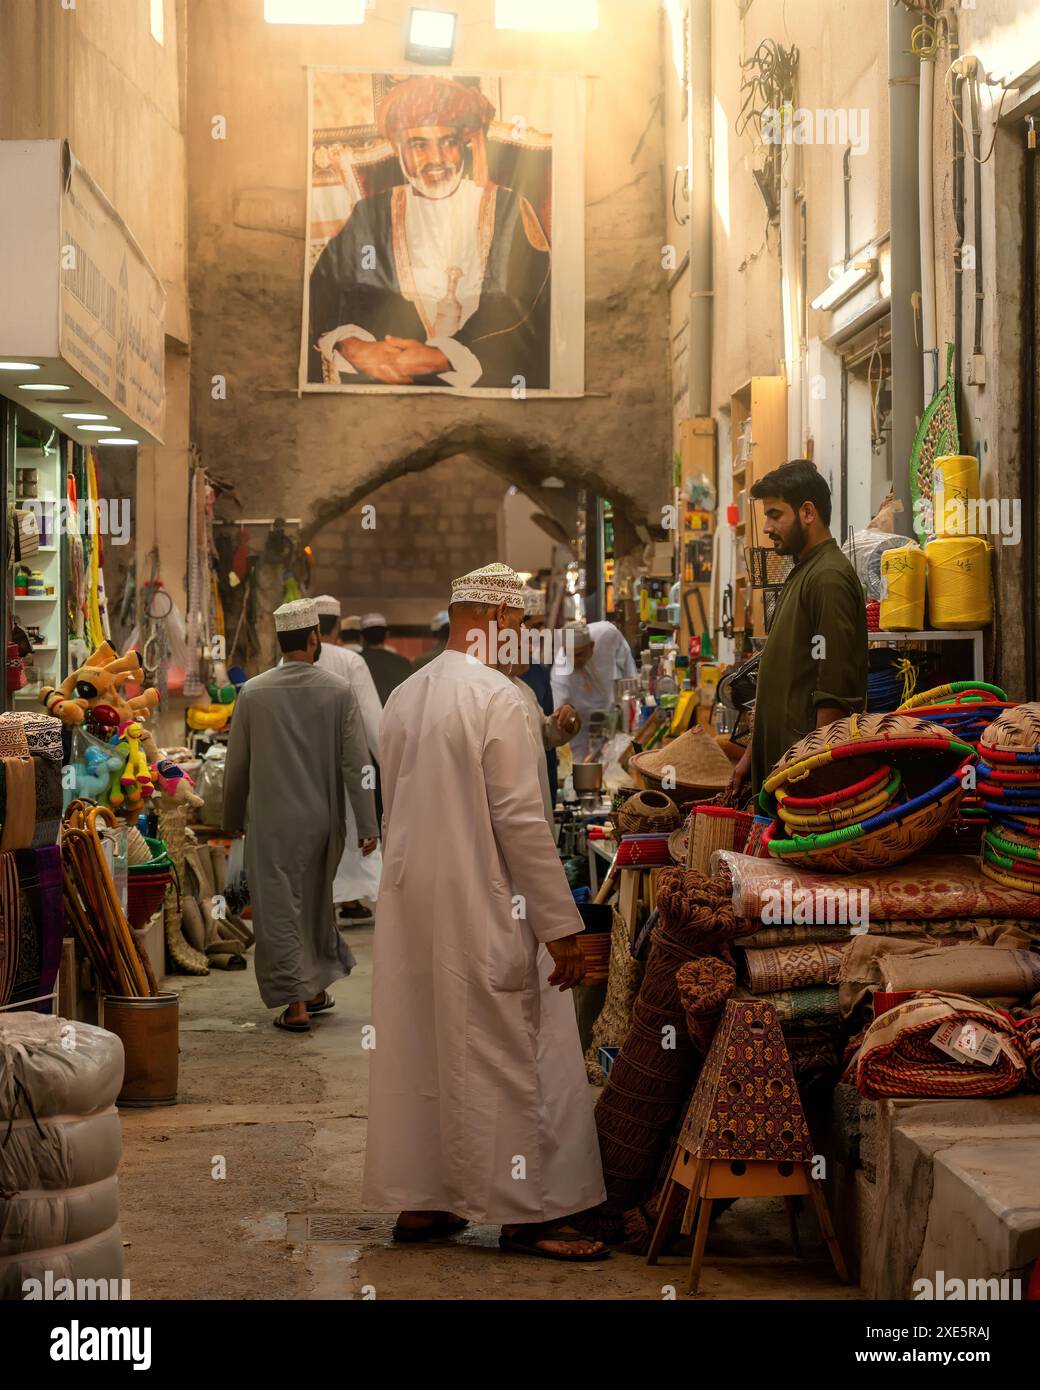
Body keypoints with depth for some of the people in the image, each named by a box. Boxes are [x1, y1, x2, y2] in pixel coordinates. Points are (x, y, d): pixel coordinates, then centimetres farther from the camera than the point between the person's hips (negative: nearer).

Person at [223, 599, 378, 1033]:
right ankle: (317, 988, 30)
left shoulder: (253, 693, -5)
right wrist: (367, 825, -1)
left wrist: (233, 819, 16)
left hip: (271, 821, -2)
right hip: (323, 819, 2)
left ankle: (297, 1002, -1)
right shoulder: (338, 691, -7)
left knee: (280, 908, 3)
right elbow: (356, 763, -7)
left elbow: (236, 765, 2)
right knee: (315, 900, 19)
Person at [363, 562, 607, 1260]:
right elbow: (522, 821, -18)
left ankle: (416, 1201, 20)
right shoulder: (498, 697, -15)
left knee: (417, 1052, 12)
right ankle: (528, 1211, 7)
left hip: (410, 906, 8)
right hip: (481, 911, -8)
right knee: (505, 1057, 0)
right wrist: (562, 927, -14)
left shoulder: (403, 697, 9)